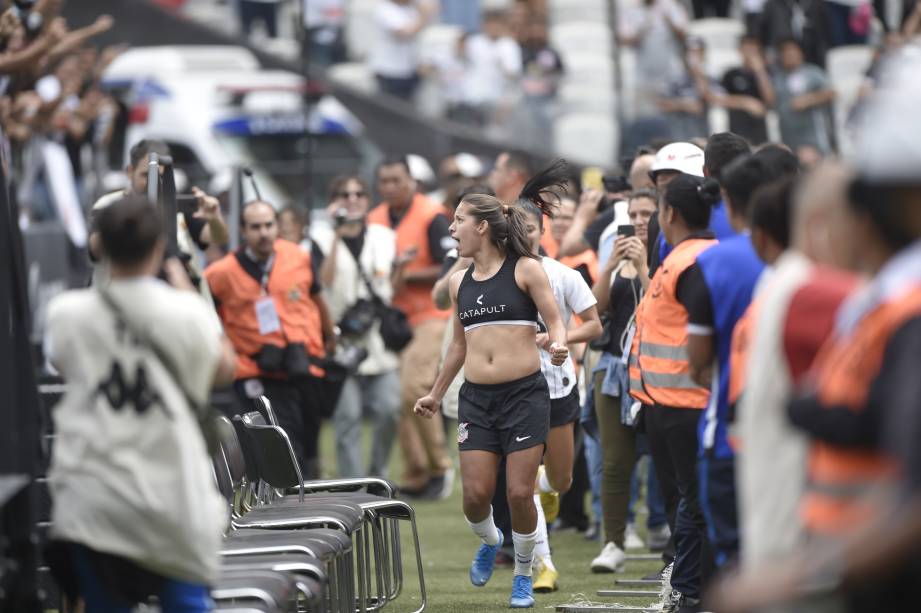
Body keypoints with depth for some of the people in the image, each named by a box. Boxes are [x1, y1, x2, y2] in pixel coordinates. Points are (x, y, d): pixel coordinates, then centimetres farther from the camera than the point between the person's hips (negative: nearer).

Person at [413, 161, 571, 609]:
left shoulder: (525, 270, -3)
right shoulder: (459, 282, 12)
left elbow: (555, 322, -2)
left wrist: (558, 344, -25)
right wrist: (436, 395, 29)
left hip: (524, 395, -4)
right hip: (477, 399, 4)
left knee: (520, 493, -6)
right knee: (475, 495, -4)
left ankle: (523, 576, 15)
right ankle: (489, 541, 30)